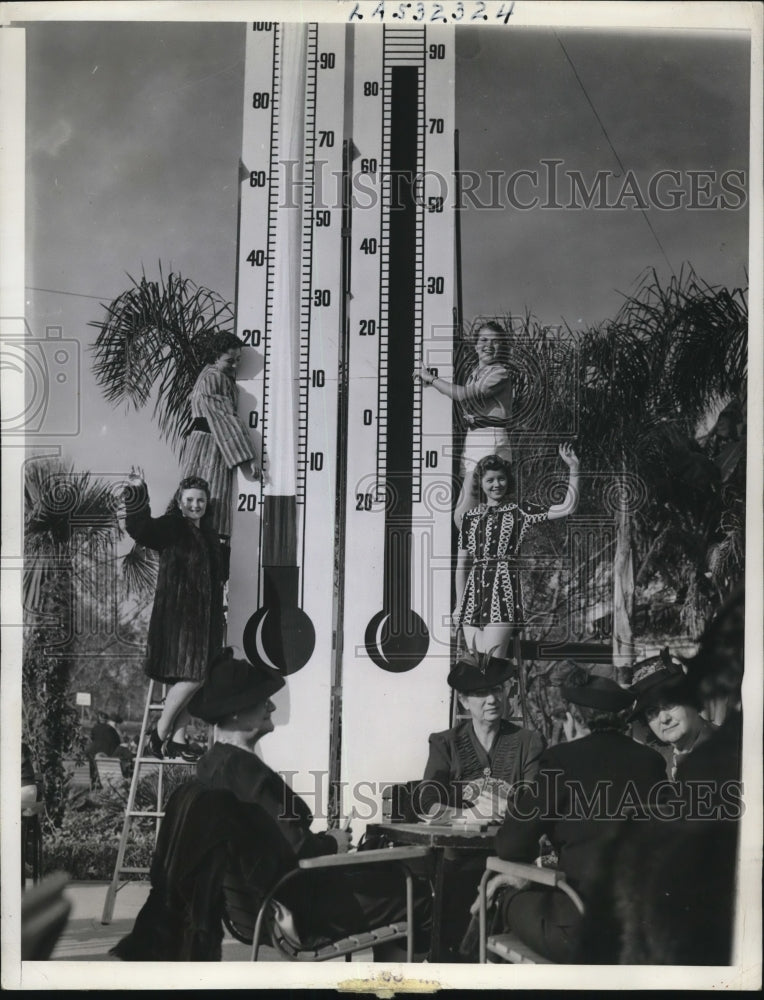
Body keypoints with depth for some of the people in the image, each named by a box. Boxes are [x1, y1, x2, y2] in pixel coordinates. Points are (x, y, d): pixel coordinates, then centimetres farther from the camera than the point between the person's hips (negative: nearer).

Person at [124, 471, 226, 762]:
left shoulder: (207, 533, 15)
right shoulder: (171, 527, -7)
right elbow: (139, 529, -27)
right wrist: (138, 493, -38)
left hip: (204, 616, 7)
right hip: (177, 615, -7)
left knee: (194, 679, 8)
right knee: (190, 676, -13)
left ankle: (177, 739, 16)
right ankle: (159, 734, 2)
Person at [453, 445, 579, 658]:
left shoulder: (519, 511, 5)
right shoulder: (470, 517, 15)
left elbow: (567, 507, -5)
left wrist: (573, 469, -11)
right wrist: (459, 605, 16)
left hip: (503, 591, -4)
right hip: (474, 591, 4)